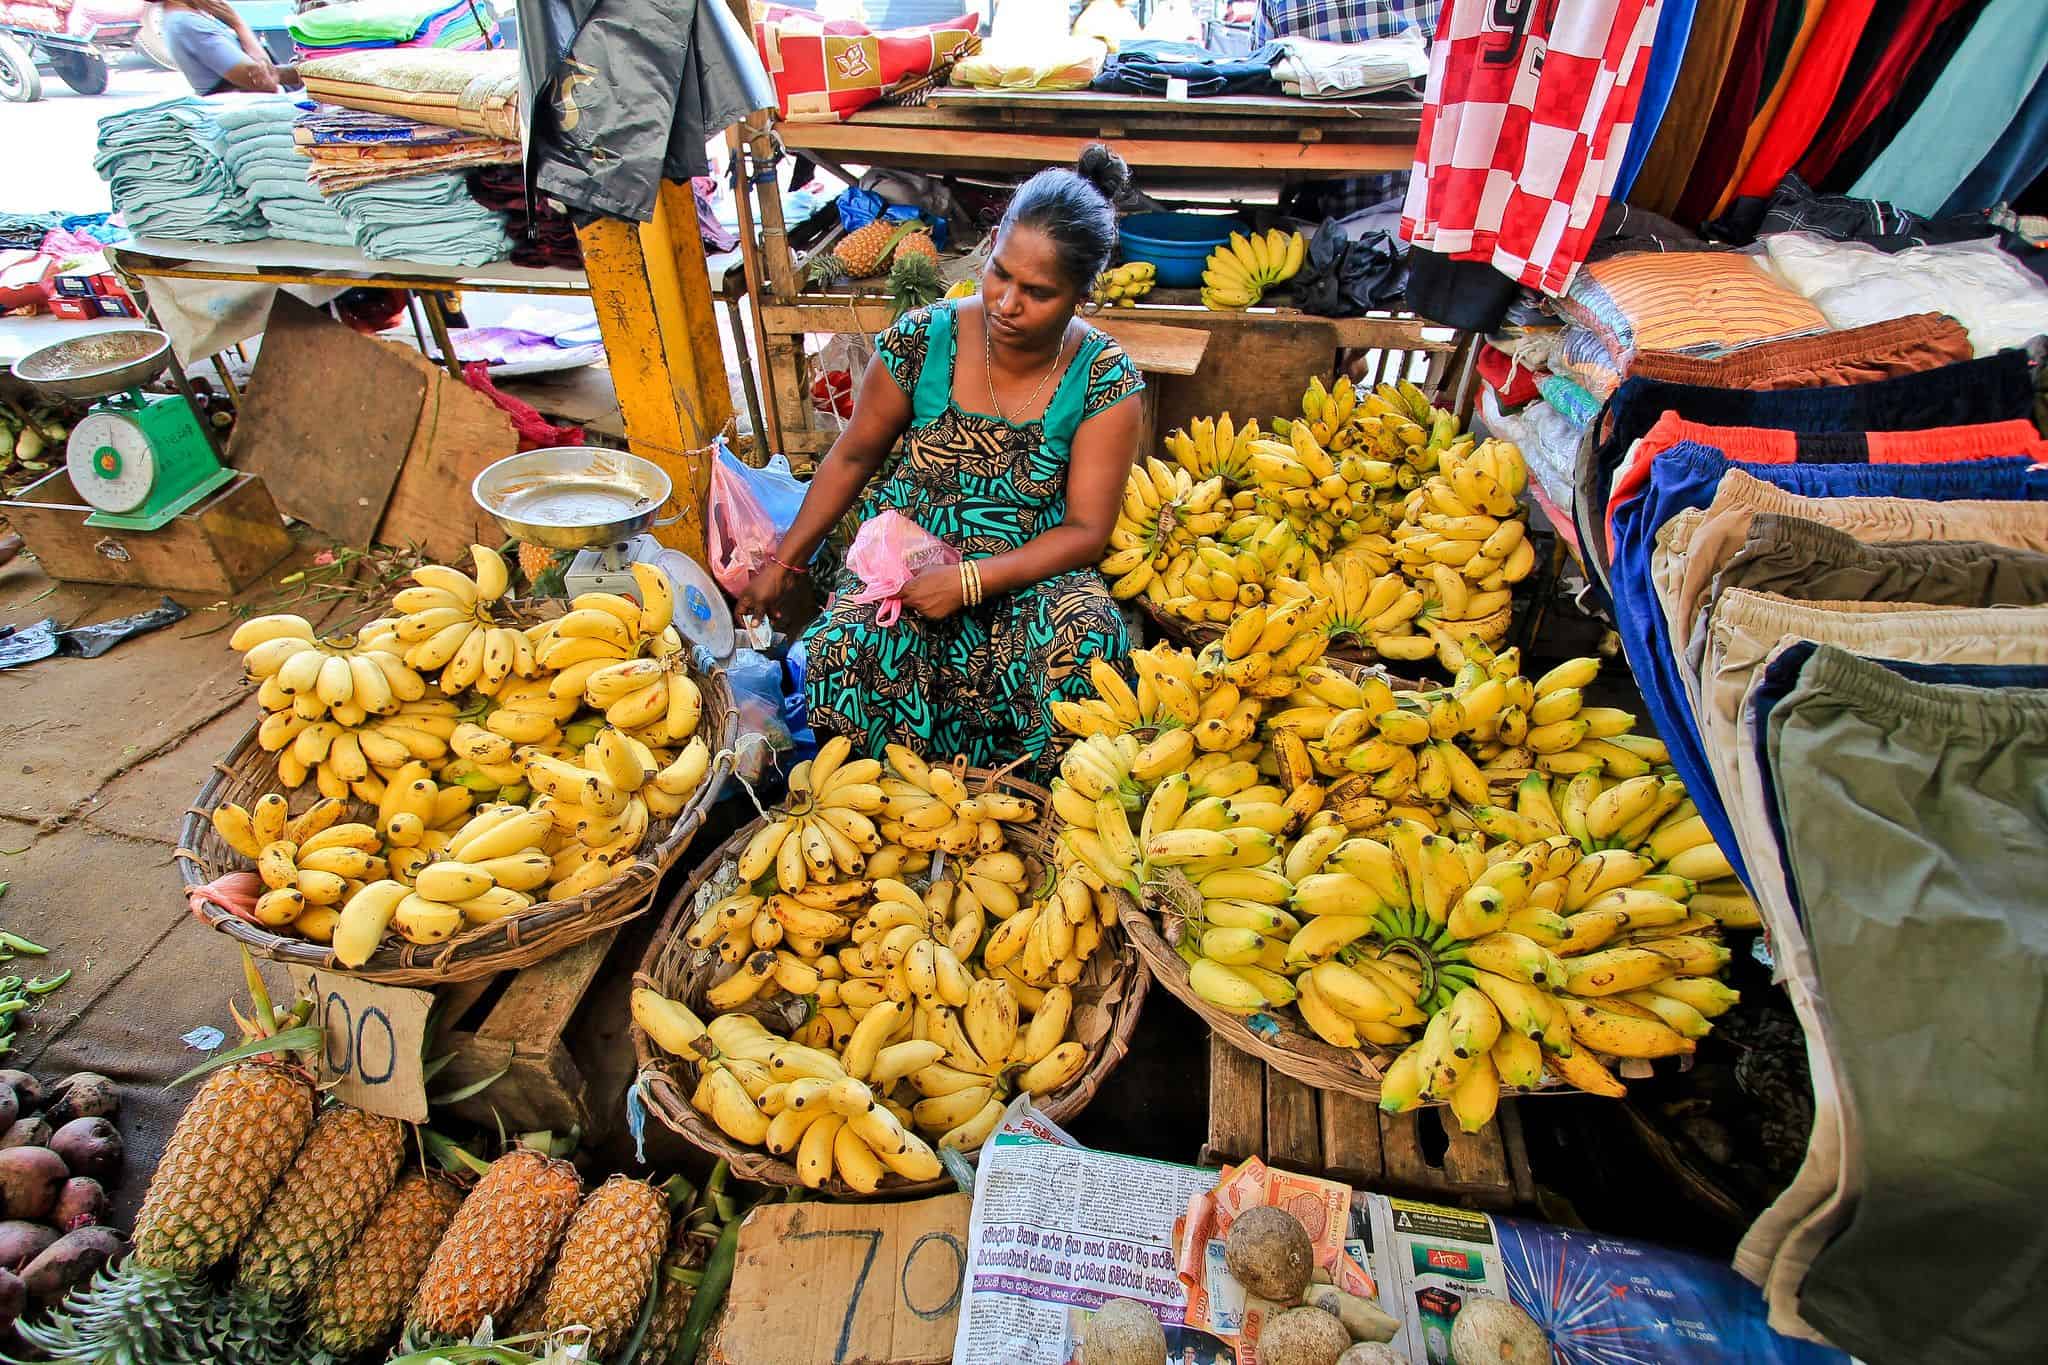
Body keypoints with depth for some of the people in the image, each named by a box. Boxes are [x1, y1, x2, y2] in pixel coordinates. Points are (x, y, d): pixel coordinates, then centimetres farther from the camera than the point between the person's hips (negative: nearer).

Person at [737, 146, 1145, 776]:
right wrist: (785, 562, 8)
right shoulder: (922, 340, -7)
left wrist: (968, 580, -22)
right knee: (848, 649, -30)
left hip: (1030, 573, 0)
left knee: (1087, 636, -33)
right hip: (906, 557, 1)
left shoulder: (1104, 380, -10)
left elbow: (1086, 530, -11)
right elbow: (853, 455, 6)